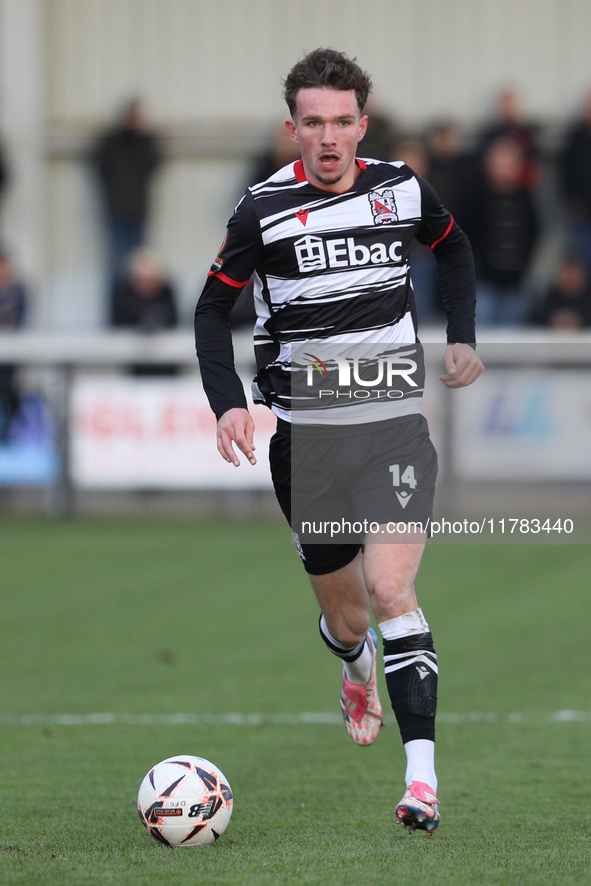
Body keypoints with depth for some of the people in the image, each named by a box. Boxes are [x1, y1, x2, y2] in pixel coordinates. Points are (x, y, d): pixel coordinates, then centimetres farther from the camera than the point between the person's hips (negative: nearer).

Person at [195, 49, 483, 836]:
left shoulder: (401, 188, 0)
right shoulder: (265, 208, -8)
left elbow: (453, 248, 22)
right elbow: (214, 308, 2)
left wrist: (463, 337, 11)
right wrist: (228, 404, -11)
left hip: (395, 423, 0)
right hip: (305, 435, 0)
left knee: (390, 588, -19)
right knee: (344, 614, 9)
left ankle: (423, 777, -22)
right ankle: (357, 669, 49)